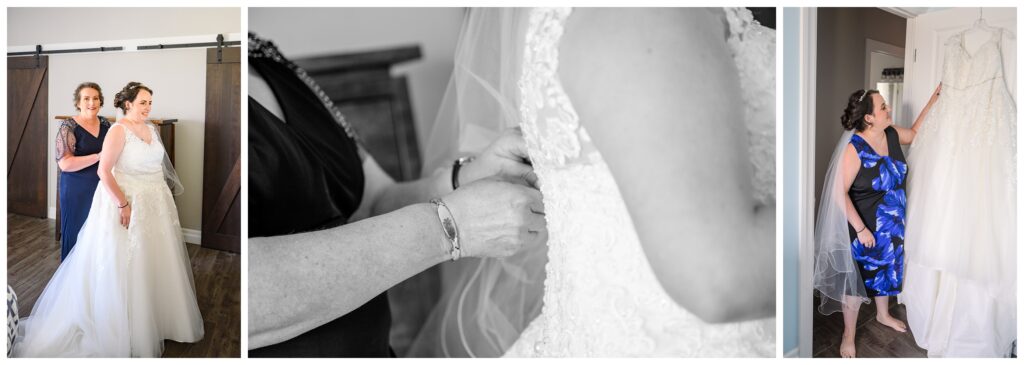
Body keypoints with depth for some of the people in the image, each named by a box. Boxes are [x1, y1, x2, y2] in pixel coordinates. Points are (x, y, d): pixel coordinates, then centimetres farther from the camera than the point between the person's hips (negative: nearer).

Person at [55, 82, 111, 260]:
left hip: (103, 187, 5)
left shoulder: (105, 123, 6)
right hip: (77, 190, -5)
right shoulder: (69, 126, -10)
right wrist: (99, 156, -22)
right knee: (78, 233, 4)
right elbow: (65, 163, -18)